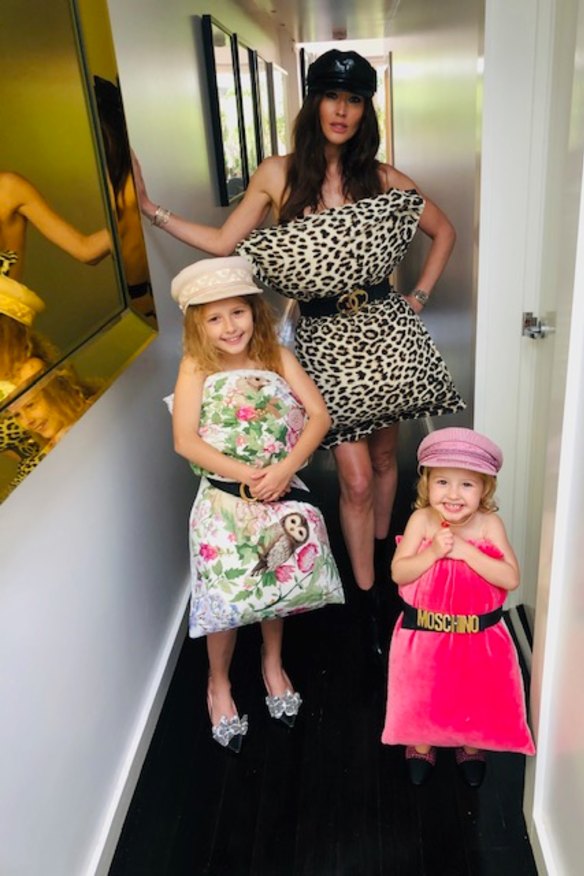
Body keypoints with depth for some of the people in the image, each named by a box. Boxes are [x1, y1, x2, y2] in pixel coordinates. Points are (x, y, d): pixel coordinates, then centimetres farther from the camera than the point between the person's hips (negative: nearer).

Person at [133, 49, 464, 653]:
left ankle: (380, 551, 42)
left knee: (383, 456, 15)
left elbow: (444, 233, 13)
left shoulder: (383, 178, 3)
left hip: (385, 331, 2)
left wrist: (419, 297, 5)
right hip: (325, 338, -2)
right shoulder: (278, 175, 0)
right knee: (356, 479, -2)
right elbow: (223, 243, 1)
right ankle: (368, 599, 16)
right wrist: (150, 208, -3)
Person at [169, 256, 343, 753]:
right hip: (225, 501, -2)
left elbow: (319, 415, -6)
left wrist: (284, 469, -18)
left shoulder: (277, 357, -1)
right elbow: (185, 440, -13)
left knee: (279, 583, 16)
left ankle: (273, 664, 44)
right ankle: (219, 683, 31)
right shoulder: (196, 367, -6)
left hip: (281, 494, 2)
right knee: (227, 594, 4)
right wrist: (245, 473, -20)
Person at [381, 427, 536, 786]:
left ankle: (472, 747, 45)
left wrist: (464, 551, -29)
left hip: (479, 636, 1)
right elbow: (399, 573, -16)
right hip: (425, 633, 0)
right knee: (423, 695, 12)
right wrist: (433, 552, -29)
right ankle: (422, 746, 43)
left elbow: (511, 579, -22)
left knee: (478, 697, 13)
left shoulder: (490, 524, -15)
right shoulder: (421, 521, -15)